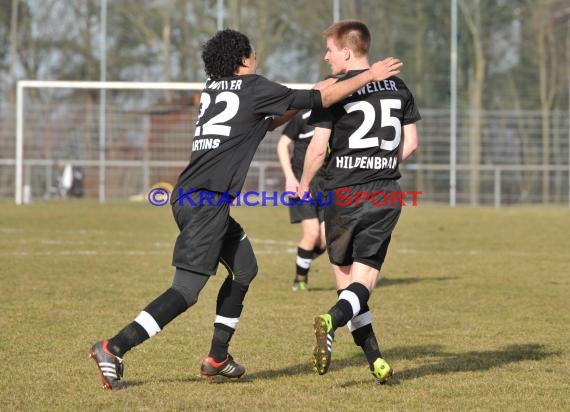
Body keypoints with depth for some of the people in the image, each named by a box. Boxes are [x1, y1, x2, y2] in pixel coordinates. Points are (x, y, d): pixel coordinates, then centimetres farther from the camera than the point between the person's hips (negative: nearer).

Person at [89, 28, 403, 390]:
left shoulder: (213, 89, 20)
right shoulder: (254, 88, -3)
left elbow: (268, 122, 35)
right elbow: (322, 100, 2)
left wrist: (311, 96, 30)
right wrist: (370, 76, 10)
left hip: (188, 197, 9)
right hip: (207, 201, -9)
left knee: (245, 268, 20)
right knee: (186, 291, -11)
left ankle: (217, 357, 22)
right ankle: (114, 348, -18)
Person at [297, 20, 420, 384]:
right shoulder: (398, 87, 7)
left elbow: (318, 148, -9)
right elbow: (411, 143, 10)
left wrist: (303, 185, 7)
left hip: (345, 194, -3)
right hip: (387, 194, 3)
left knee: (346, 275, 10)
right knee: (365, 277, 4)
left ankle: (375, 360, 5)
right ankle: (333, 320, -28)